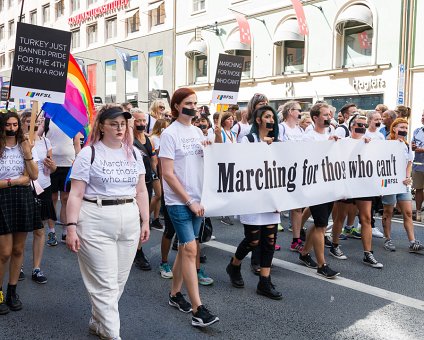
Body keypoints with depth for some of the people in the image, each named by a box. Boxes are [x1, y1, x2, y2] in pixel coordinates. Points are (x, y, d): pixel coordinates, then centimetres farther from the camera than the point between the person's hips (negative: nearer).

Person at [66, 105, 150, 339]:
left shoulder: (133, 153, 10)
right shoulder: (89, 154, -4)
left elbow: (141, 191, 13)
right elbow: (76, 195, -6)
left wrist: (145, 222, 10)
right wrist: (72, 227, -12)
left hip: (129, 222, 5)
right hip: (96, 224, -5)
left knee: (119, 281, 13)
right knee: (105, 283, 0)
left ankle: (97, 321, 34)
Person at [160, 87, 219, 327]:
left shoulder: (198, 132, 10)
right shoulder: (170, 133, -9)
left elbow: (207, 163, 17)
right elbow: (168, 173, -13)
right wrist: (189, 201, -14)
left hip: (197, 200, 6)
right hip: (179, 201, -6)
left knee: (185, 248, 13)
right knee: (190, 249, -10)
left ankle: (175, 294, 28)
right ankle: (198, 309, -5)